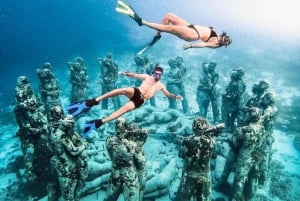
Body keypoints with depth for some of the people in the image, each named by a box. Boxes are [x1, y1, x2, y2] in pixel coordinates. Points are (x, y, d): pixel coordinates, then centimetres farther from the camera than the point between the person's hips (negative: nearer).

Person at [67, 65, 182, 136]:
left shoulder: (160, 85, 22)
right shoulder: (147, 77, 19)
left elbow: (168, 94, 26)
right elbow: (134, 75, 10)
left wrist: (175, 97, 6)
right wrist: (126, 74, -11)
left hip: (139, 101, 0)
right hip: (135, 92, 0)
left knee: (124, 109, -29)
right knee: (122, 90, -36)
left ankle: (99, 122, -34)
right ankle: (93, 102, -38)